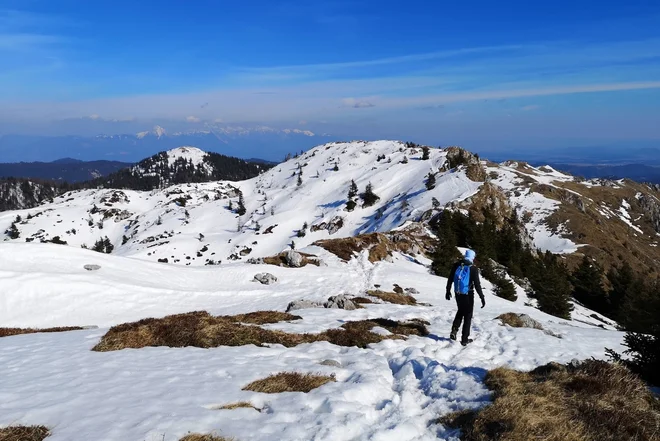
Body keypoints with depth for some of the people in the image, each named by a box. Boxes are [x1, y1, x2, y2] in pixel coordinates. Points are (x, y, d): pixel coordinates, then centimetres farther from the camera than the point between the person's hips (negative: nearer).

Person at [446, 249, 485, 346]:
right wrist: (482, 297, -10)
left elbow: (450, 279, 4)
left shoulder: (456, 265, -2)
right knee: (467, 316, 9)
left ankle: (454, 330, 8)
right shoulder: (473, 268, -15)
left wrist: (448, 291, 17)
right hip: (468, 294, -4)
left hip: (457, 293, 4)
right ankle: (464, 339, 12)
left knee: (460, 311, 26)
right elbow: (477, 284, -16)